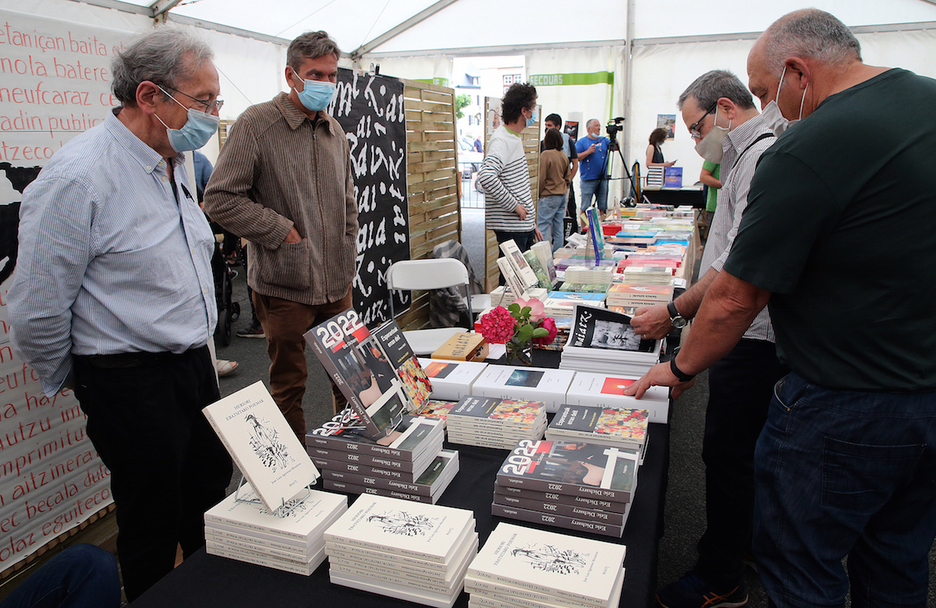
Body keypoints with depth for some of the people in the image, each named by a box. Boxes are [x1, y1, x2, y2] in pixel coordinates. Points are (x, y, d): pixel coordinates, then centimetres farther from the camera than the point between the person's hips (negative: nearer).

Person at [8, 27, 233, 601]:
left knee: (212, 503, 24)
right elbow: (37, 308, -16)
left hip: (196, 363, 9)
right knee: (153, 531, 10)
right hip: (132, 381, -8)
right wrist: (68, 381, 0)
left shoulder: (176, 162, 7)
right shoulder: (78, 176, -22)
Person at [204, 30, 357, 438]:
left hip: (337, 282, 6)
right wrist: (283, 231, -14)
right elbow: (220, 200, -14)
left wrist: (348, 248, 14)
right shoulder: (257, 124, -9)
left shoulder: (335, 131, 13)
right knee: (288, 383, 7)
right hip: (285, 284, -6)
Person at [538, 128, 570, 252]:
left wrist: (538, 193, -1)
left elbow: (541, 178, -13)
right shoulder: (564, 155, 7)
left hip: (549, 196, -8)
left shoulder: (546, 155, -15)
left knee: (542, 226, -5)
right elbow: (568, 177, 15)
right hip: (562, 195, 8)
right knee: (558, 226, 11)